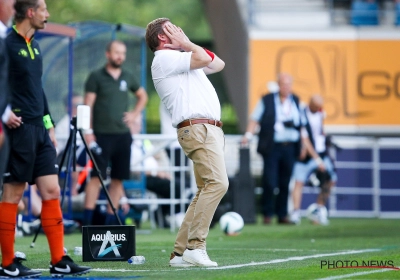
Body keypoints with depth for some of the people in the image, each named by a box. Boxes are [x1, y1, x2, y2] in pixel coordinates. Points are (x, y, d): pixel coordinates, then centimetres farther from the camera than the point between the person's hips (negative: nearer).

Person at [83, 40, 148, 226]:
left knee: (118, 178, 4)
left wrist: (135, 114, 11)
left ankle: (110, 220, 9)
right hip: (102, 134, -5)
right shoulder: (96, 77, -2)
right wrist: (88, 131, -14)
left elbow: (142, 95, 28)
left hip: (123, 135, 5)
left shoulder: (127, 78, 12)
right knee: (97, 176, -12)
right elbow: (88, 104, -6)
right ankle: (87, 220, -14)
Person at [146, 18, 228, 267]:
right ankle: (195, 247, -26)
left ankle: (180, 253, 3)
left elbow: (218, 64, 34)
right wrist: (186, 43, 3)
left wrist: (187, 44, 27)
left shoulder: (181, 60, 27)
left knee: (206, 190, 5)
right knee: (217, 182, -23)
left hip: (211, 129, 10)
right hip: (197, 127, -10)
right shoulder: (164, 59, -3)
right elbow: (204, 59, -14)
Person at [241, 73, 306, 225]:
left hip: (289, 148, 3)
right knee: (269, 182, -7)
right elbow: (255, 119, 3)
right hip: (272, 147, -3)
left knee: (285, 184, 5)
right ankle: (267, 214, 3)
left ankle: (282, 215, 11)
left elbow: (302, 123, 20)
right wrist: (248, 135, -10)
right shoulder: (267, 100, 3)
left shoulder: (296, 101, 14)